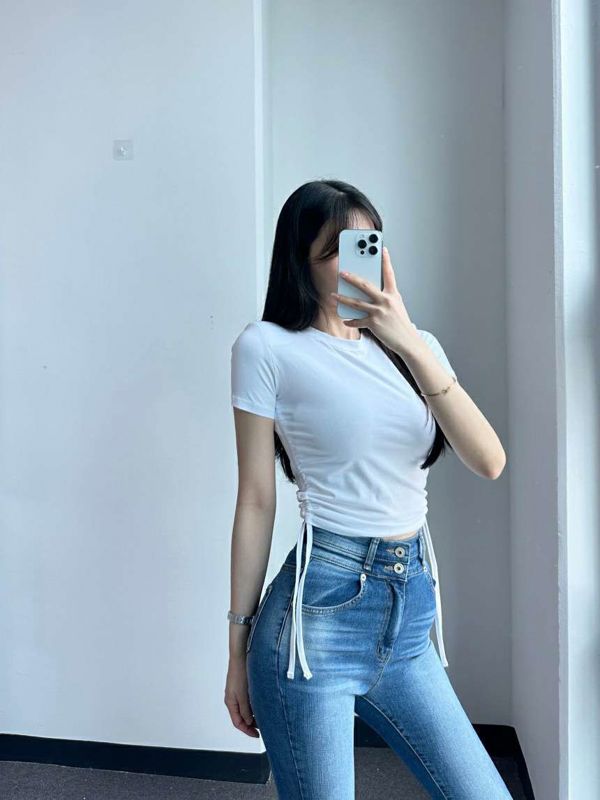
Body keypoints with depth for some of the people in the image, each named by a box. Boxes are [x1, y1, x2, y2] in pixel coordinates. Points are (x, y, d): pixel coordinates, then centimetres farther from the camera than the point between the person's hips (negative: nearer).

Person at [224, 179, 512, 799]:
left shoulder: (416, 345, 10)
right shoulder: (268, 347, -4)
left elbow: (489, 462, -4)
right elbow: (256, 502, -3)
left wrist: (412, 345, -13)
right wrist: (239, 644, 1)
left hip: (411, 615, 5)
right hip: (320, 609, -5)